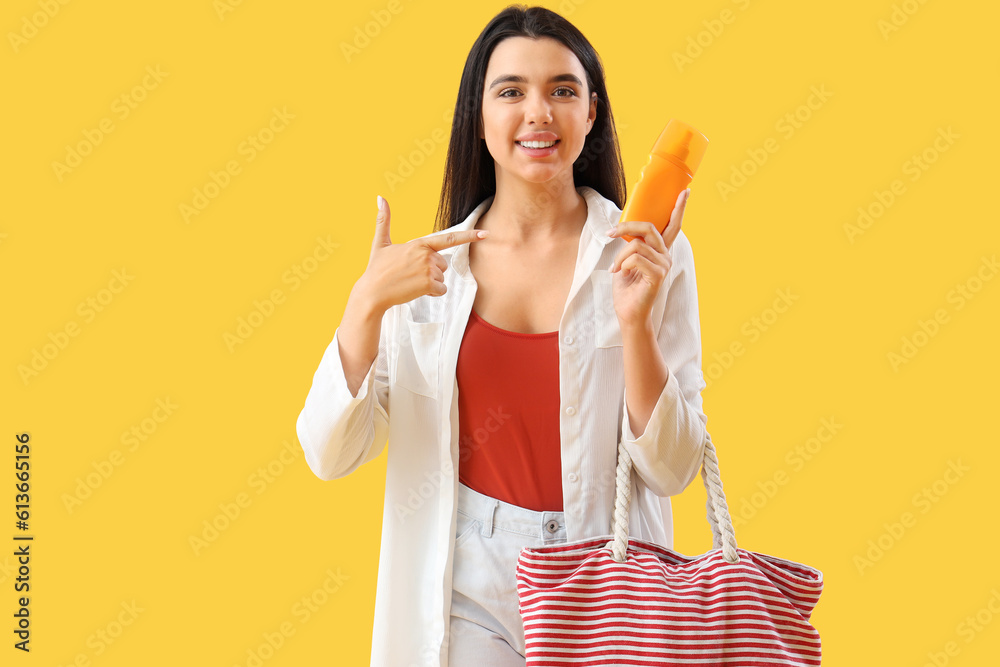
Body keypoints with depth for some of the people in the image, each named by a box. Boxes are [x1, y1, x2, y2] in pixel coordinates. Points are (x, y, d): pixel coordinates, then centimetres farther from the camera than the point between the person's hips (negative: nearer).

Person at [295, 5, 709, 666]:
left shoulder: (651, 254, -5)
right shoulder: (429, 267, -1)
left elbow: (671, 471, -6)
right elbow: (331, 454, -6)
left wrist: (636, 323, -20)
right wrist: (367, 303, -18)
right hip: (468, 592, 1)